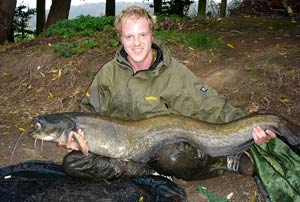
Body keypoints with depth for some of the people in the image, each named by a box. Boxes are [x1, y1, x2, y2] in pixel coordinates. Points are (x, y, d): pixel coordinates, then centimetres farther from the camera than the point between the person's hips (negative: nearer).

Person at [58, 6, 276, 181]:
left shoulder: (174, 72, -10)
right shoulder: (109, 73, -2)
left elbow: (212, 105, -13)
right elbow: (88, 112, 6)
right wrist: (76, 134, -16)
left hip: (168, 146, -3)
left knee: (171, 154, -40)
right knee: (73, 162, -18)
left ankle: (226, 161, -8)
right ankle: (155, 172, -16)